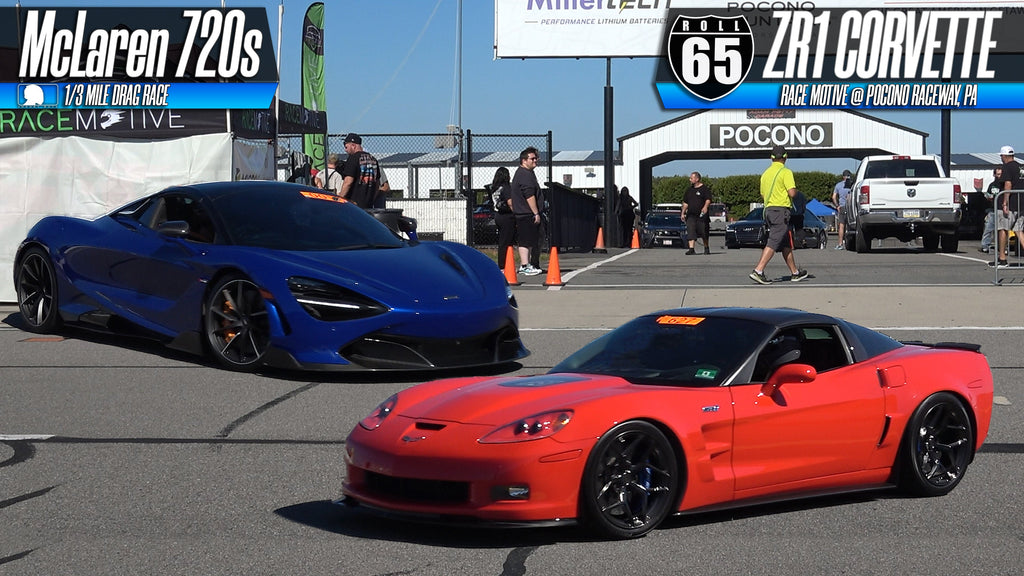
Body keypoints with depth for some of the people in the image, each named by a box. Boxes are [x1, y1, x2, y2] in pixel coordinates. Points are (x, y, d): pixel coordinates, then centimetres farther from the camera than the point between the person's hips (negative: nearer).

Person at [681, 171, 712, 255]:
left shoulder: (704, 189, -2)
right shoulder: (689, 190, 16)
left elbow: (708, 200, -12)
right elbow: (685, 203, 21)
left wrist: (705, 207, -31)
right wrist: (683, 212, 14)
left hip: (702, 215, -4)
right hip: (691, 215, 4)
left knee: (704, 233, 4)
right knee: (691, 232, -12)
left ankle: (707, 248, 22)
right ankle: (691, 249, -17)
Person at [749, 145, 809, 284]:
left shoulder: (766, 173, 13)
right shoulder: (786, 172, -10)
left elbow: (762, 194, 18)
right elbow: (792, 193, -18)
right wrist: (795, 191, 4)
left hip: (768, 210, 8)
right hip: (781, 210, -8)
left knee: (786, 244, 15)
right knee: (773, 243, -12)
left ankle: (795, 273, 22)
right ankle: (758, 271, -21)